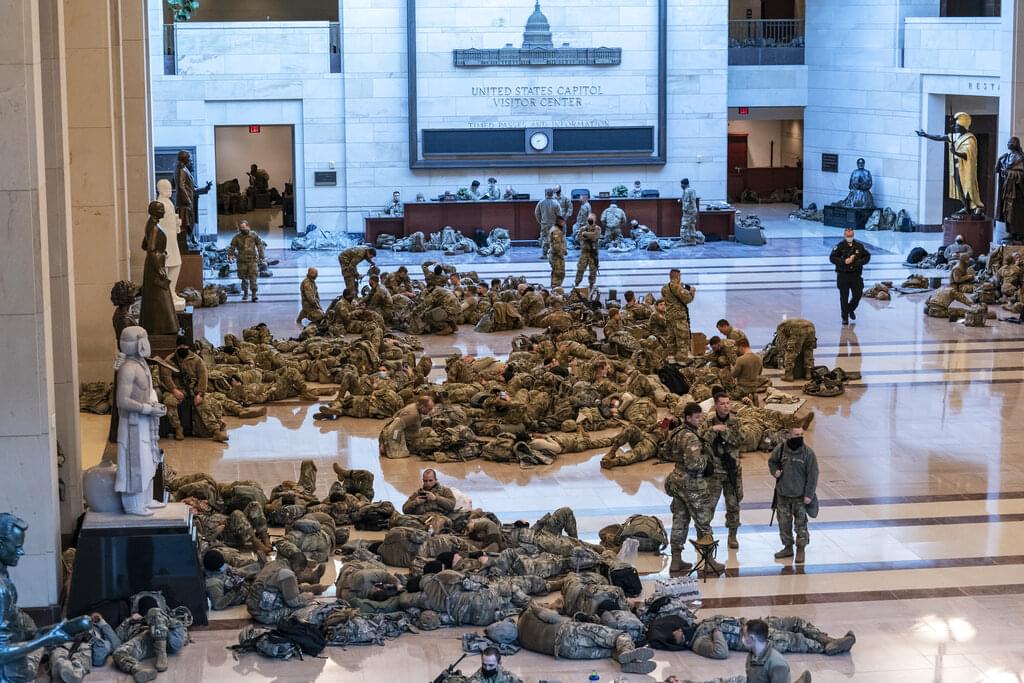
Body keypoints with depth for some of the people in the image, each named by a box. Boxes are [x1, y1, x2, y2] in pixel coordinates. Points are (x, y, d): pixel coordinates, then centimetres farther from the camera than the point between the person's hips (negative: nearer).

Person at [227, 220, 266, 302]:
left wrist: (262, 258, 6)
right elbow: (232, 247, 5)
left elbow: (260, 246, 7)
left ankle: (254, 296, -10)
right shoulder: (237, 237, 1)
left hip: (252, 260, -2)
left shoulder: (254, 235, 1)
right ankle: (245, 293, 30)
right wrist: (230, 256, -12)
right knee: (244, 279, 10)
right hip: (242, 261, 2)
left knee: (253, 279, -9)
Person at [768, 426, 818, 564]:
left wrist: (809, 494, -11)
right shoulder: (780, 449, -2)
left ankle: (800, 550, 14)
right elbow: (772, 461, 17)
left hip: (800, 496, -3)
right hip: (783, 495, 3)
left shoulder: (808, 453, -10)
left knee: (801, 524, 2)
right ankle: (788, 547, 26)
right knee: (784, 522, 11)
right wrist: (775, 471, -4)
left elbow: (812, 475, -8)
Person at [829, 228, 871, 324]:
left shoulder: (859, 246, 4)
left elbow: (867, 256, 10)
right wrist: (844, 261, -23)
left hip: (856, 275, 3)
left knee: (857, 295, 3)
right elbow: (832, 257, -12)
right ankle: (845, 318, 10)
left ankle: (850, 309, 33)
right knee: (844, 297, 1)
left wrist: (859, 262, -8)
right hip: (843, 275, -3)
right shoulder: (840, 246, -6)